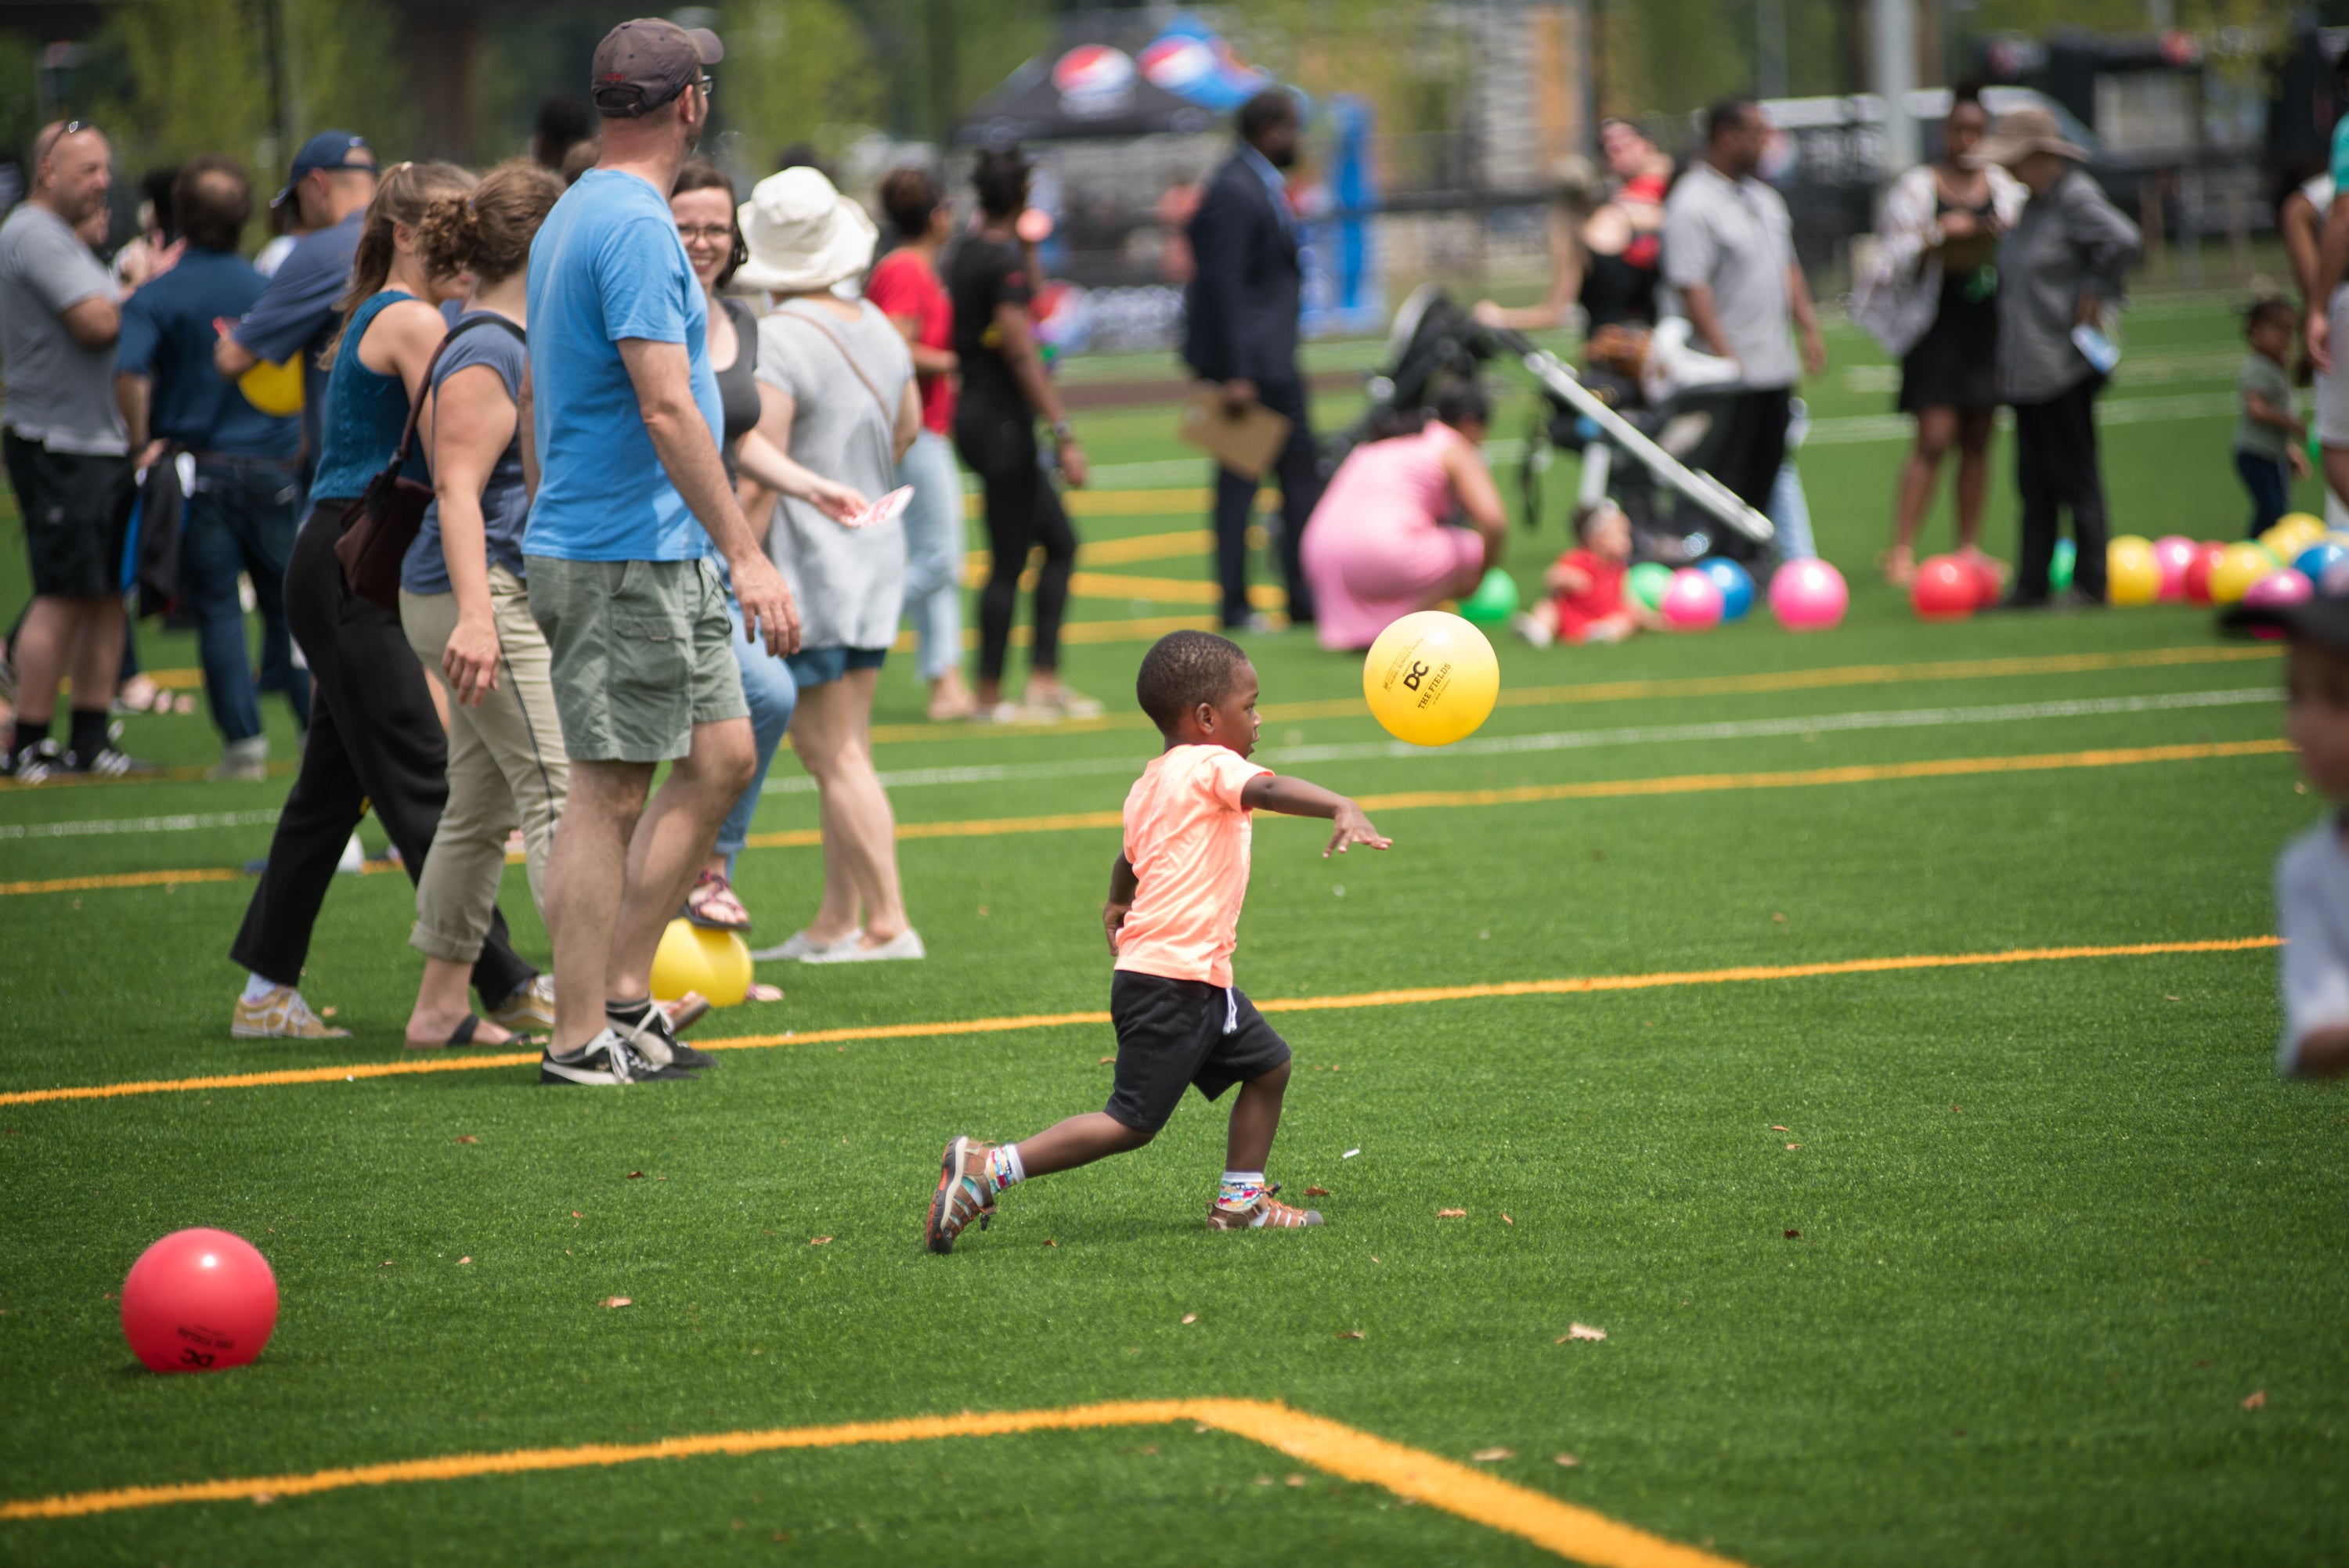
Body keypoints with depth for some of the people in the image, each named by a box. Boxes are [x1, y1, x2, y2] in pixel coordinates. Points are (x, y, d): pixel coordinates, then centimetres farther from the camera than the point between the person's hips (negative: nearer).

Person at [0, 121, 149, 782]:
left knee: (108, 591, 8)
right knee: (65, 595, -8)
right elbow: (97, 323, -20)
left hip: (102, 442, 10)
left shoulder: (61, 238, 21)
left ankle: (90, 739, 12)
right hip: (58, 446, -10)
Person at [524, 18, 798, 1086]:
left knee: (722, 756, 12)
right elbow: (667, 409, -23)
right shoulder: (636, 225, -16)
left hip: (665, 562, 10)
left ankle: (622, 993, 14)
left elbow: (537, 400, 23)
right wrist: (746, 554, -23)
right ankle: (581, 1041, 0)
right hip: (626, 555, -10)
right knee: (609, 791, -5)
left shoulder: (573, 217, 16)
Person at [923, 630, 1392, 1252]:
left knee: (1269, 1064, 20)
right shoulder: (1211, 767, -9)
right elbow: (1270, 790, -30)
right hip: (1171, 984, -10)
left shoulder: (1148, 786, 18)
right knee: (1133, 1121, -10)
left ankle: (1240, 1199, 25)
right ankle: (987, 1169, -11)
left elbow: (1129, 858, 37)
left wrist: (1118, 903, 57)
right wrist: (1343, 809, -44)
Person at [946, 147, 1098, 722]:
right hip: (1002, 420, -9)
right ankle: (989, 696, 4)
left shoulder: (964, 252, 10)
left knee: (1060, 542, 14)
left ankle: (1045, 680, 11)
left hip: (976, 411, 9)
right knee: (1009, 562, -2)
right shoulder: (1003, 261, -16)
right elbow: (1020, 353, -21)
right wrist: (1063, 435, -21)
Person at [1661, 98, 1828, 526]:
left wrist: (1810, 329, 12)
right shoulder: (1693, 205, -13)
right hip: (1731, 377, -8)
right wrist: (1725, 356, -23)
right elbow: (1691, 287, -19)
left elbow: (1788, 269, 23)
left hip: (1777, 367, 8)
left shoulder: (1765, 199, 15)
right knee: (1726, 474, -6)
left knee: (1766, 473, 10)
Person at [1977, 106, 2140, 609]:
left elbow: (2122, 239, -28)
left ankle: (2089, 583, 2)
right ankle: (2032, 585, 13)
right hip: (2026, 369, 9)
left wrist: (2097, 293, -18)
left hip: (2063, 368, -9)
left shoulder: (2076, 199, -12)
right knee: (2035, 482, 10)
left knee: (2075, 477, -3)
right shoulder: (2033, 204, 16)